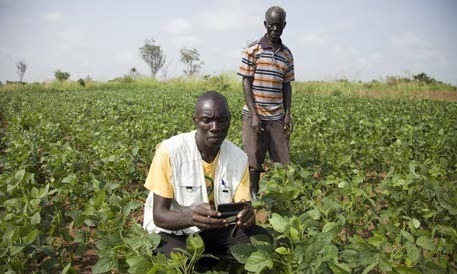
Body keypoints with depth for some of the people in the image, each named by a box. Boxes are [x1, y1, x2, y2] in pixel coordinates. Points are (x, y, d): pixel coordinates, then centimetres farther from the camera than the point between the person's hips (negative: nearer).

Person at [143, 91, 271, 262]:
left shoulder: (239, 157, -9)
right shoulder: (170, 151, -21)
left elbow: (244, 207, -8)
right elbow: (159, 215, -20)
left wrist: (247, 216, -34)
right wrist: (190, 216, -42)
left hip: (214, 230, 4)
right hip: (171, 232, -3)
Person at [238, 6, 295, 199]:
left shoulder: (287, 54, 9)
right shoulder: (252, 50, -3)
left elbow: (287, 86, 13)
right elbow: (246, 84, -5)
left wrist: (288, 115, 3)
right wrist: (254, 115, -11)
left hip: (277, 117, 4)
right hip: (254, 115, -3)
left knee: (282, 162, 3)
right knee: (254, 161, 3)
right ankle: (253, 196, 17)